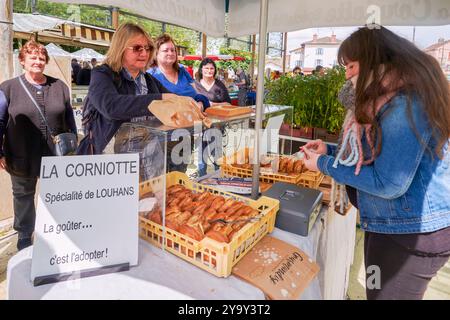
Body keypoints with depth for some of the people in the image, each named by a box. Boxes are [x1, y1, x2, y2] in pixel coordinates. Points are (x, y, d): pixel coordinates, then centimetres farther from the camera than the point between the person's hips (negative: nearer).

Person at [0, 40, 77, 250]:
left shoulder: (59, 86, 5)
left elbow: (69, 118, 11)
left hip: (56, 156, 1)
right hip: (22, 157, -1)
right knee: (23, 196, 15)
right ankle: (24, 236, 35)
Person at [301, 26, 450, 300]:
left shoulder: (405, 102, -24)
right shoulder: (393, 96, 8)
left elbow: (389, 184, -27)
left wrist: (325, 165, -17)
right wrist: (330, 151, 5)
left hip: (410, 234, -10)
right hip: (391, 225, 10)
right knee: (377, 290, 24)